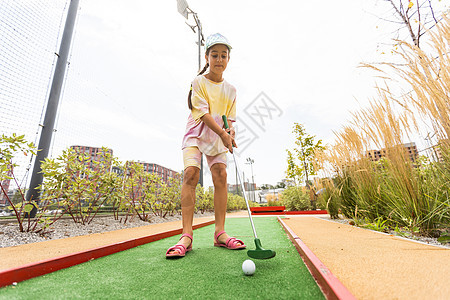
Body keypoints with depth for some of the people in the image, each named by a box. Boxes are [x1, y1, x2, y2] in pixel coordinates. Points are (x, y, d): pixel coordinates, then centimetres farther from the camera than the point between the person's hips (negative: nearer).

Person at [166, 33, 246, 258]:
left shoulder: (230, 90, 12)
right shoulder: (198, 82, 1)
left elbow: (229, 117, 10)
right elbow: (202, 112, -12)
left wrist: (230, 132, -11)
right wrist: (222, 133, -23)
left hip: (219, 138, 3)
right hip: (196, 133, -3)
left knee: (220, 175, -14)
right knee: (191, 173, -21)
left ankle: (220, 233, -7)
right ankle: (187, 235, -17)